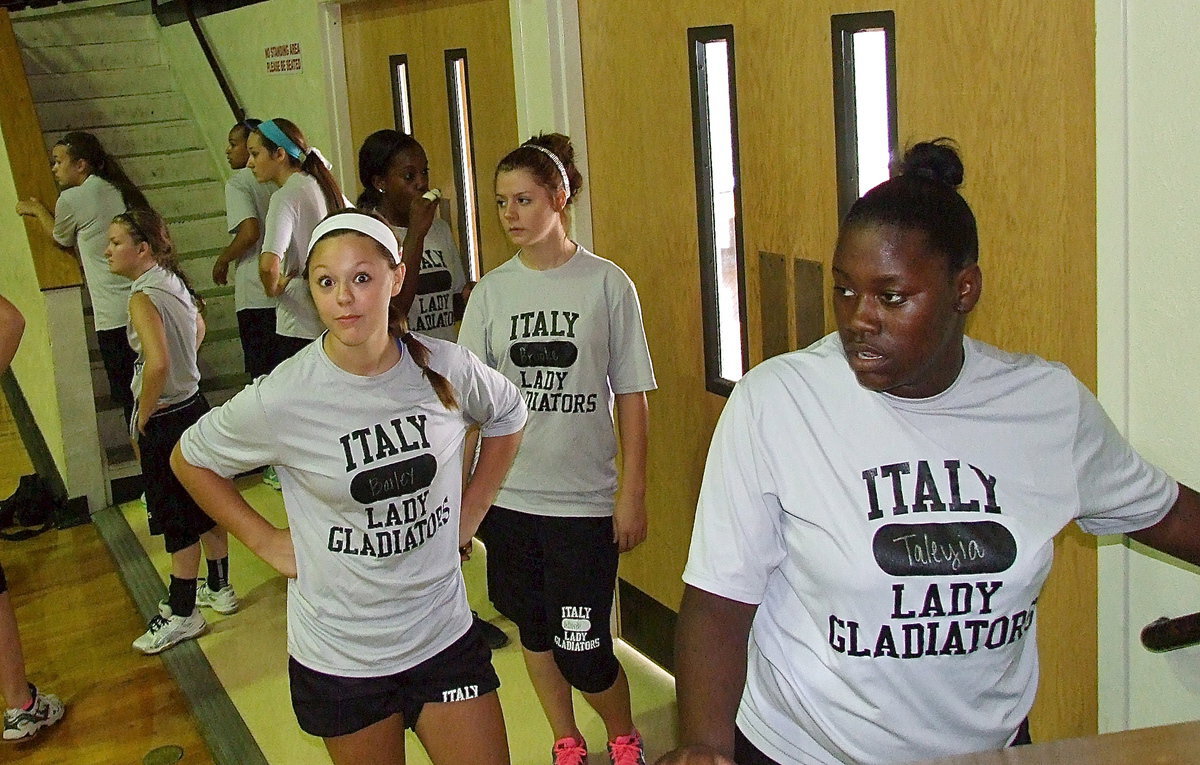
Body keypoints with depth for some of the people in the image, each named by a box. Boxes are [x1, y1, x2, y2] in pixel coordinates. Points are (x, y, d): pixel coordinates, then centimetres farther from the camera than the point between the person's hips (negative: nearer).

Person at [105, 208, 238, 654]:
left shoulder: (143, 297, -21)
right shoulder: (174, 283, 5)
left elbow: (157, 363, -32)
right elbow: (198, 330, 24)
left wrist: (140, 423, -20)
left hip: (163, 419, -9)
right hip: (194, 405, 9)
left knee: (177, 520, 2)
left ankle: (182, 614, 13)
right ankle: (219, 588, 33)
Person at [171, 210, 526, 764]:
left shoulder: (447, 369, -10)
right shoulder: (282, 398, -17)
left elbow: (508, 417, 12)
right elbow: (190, 459, 0)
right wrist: (265, 542, -5)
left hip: (445, 635, 2)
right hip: (339, 656, -2)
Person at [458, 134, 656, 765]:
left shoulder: (607, 284, -6)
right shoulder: (491, 291, 2)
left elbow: (631, 397, -3)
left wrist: (633, 493, -5)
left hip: (584, 499, -3)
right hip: (508, 496, 3)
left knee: (583, 652, -2)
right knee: (533, 631, 15)